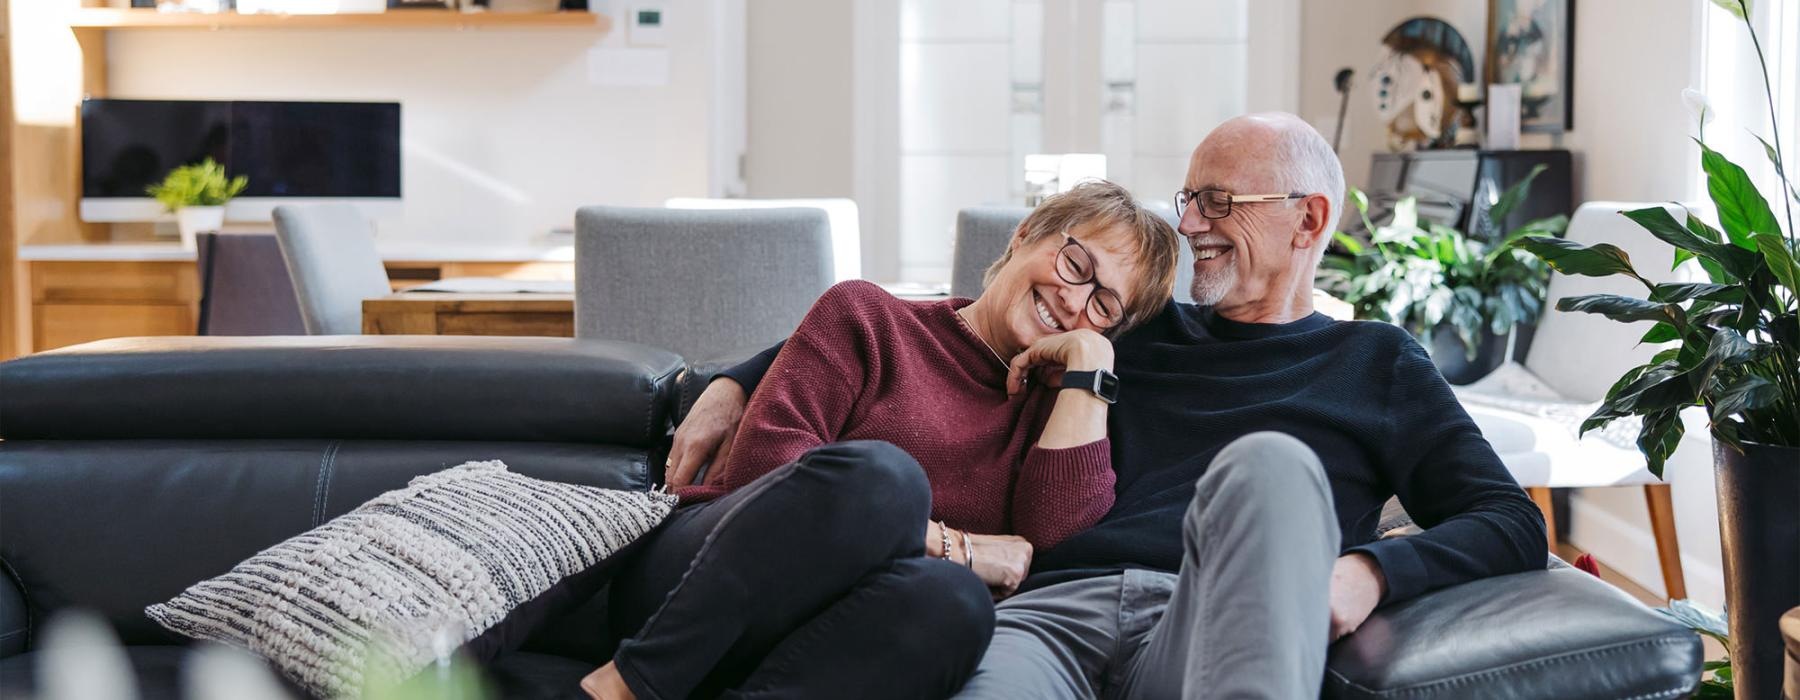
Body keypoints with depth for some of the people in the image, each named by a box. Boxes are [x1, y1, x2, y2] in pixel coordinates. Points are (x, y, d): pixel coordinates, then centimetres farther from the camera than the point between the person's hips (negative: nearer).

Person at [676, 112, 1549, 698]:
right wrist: (741, 380, 15)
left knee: (1268, 460, -35)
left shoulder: (1376, 363, 26)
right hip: (1054, 607, 0)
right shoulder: (1134, 331, 31)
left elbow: (1513, 524, 15)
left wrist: (1373, 568, -7)